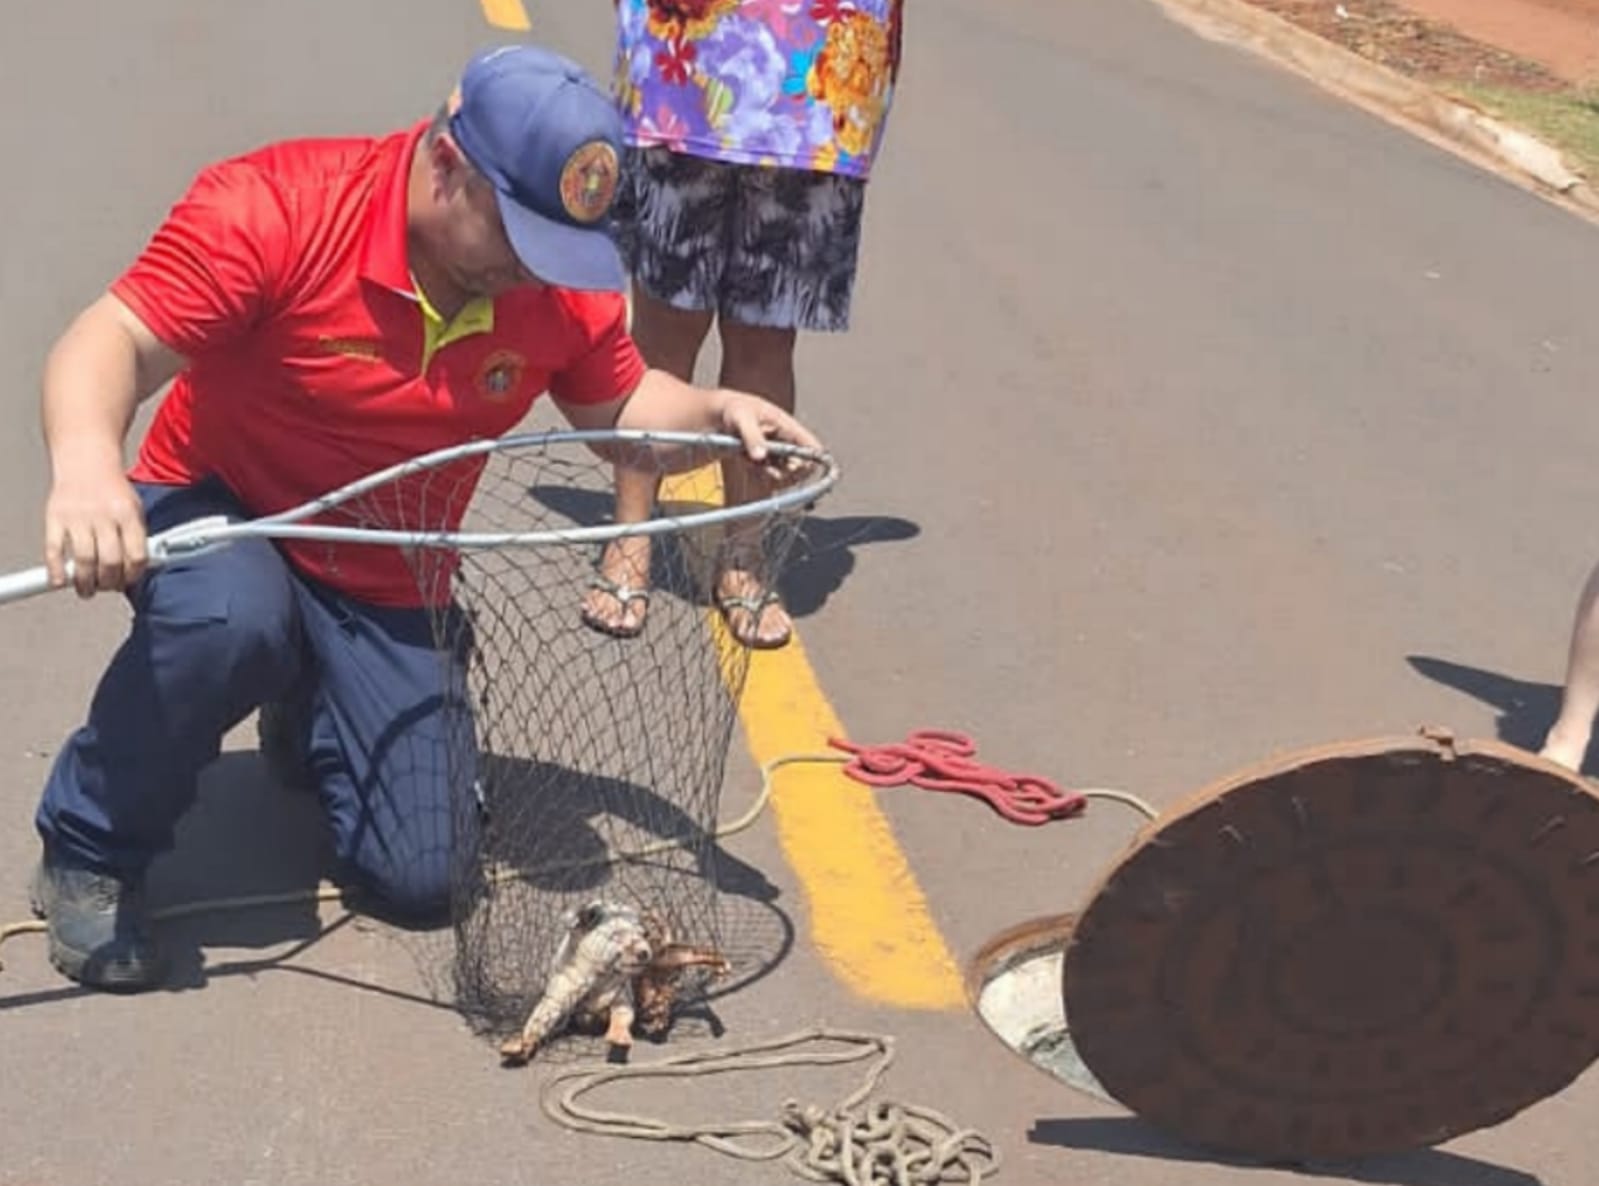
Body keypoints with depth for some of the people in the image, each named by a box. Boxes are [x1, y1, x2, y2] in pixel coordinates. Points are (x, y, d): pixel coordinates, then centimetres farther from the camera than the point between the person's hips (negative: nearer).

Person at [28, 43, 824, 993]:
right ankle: (90, 853, -13)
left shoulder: (565, 282, -11)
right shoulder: (274, 209, -26)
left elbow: (621, 407, 5)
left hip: (384, 592, 4)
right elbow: (114, 342, -32)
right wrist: (86, 464, -54)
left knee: (422, 879, -3)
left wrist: (714, 412, -17)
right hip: (218, 519, -4)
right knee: (232, 621, -42)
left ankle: (309, 720, 32)